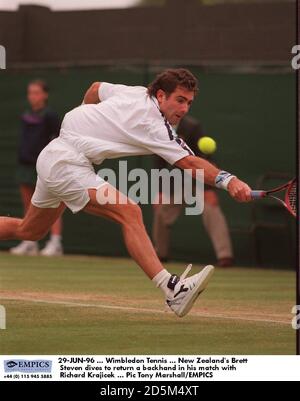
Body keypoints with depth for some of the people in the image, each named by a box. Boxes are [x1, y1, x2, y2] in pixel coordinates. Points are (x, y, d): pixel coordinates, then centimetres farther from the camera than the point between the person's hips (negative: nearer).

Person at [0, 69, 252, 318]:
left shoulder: (135, 92, 8)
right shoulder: (154, 125, -18)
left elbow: (96, 88, 25)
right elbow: (189, 162, -29)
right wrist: (227, 180, -40)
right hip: (66, 163, -11)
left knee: (29, 231, 25)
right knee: (129, 212, -25)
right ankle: (172, 289, -38)